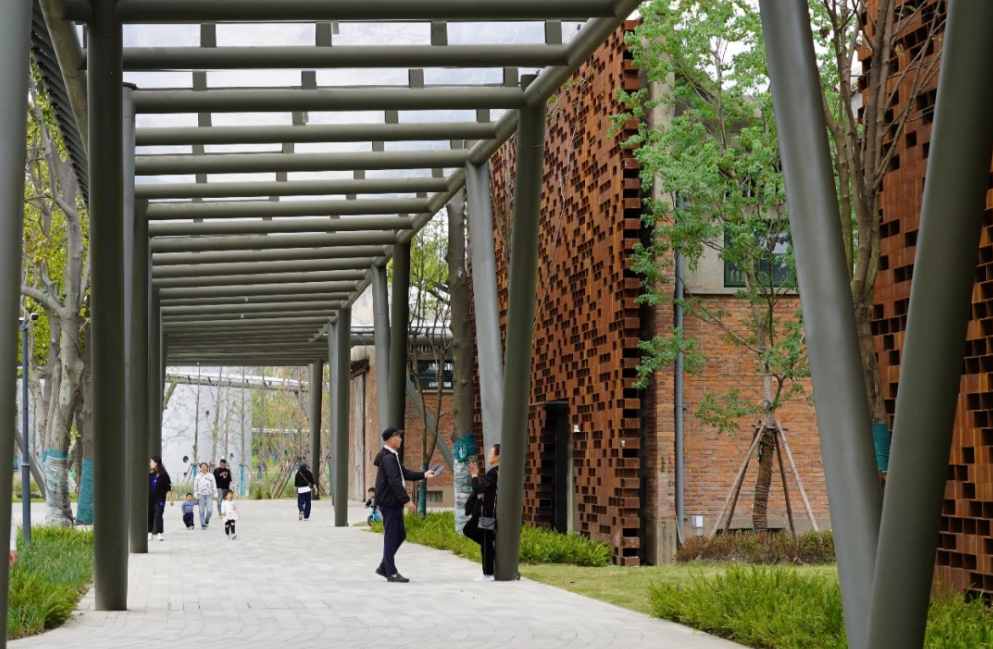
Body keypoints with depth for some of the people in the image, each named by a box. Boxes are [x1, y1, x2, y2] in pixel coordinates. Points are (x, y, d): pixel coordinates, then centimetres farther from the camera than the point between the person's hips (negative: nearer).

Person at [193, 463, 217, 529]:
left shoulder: (210, 476, 4)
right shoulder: (198, 476, 5)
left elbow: (214, 485, 5)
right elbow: (195, 486, 8)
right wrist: (196, 495, 2)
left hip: (209, 495, 0)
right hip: (201, 495, 1)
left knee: (209, 510, -8)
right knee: (202, 511, 0)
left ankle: (207, 521, 18)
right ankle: (203, 524, 8)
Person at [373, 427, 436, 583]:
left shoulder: (391, 457, 16)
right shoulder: (388, 458, -18)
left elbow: (404, 473, 24)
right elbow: (394, 482, -24)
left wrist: (423, 475, 19)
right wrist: (407, 500, -24)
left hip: (394, 503, 11)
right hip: (388, 503, -10)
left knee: (400, 534, 15)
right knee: (391, 537, -5)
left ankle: (384, 567, 21)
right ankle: (391, 573, 0)